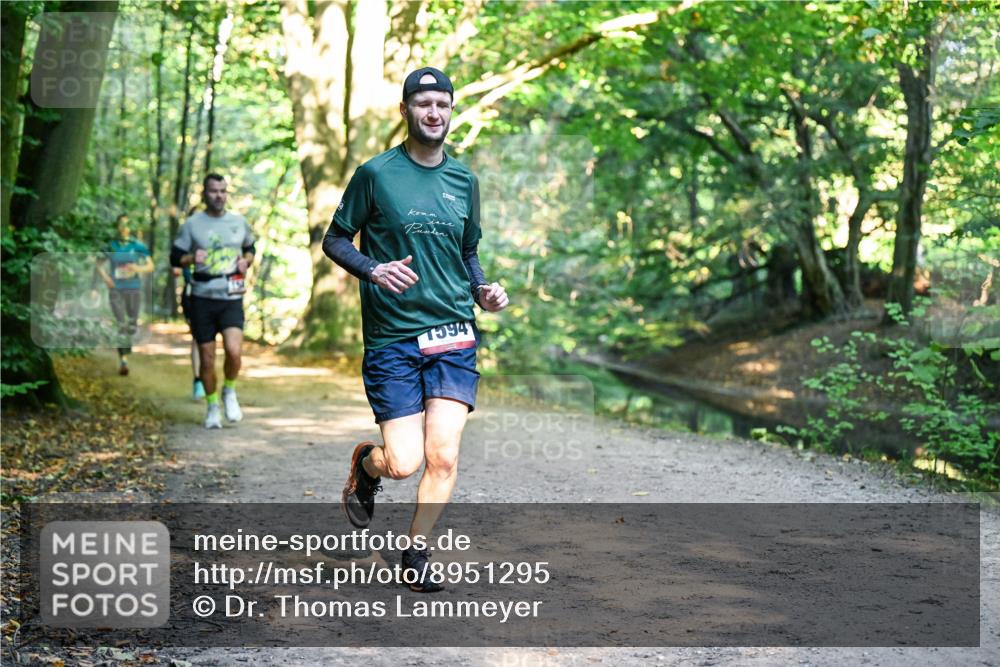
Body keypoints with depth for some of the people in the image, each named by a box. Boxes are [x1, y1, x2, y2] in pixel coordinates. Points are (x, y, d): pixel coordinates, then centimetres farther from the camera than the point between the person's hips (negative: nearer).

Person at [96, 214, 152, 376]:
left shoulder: (138, 246, 2)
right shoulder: (111, 246, 4)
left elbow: (150, 265, 3)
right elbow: (100, 263, 14)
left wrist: (139, 268, -16)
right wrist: (105, 276, -4)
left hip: (134, 289, 1)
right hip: (116, 290, -1)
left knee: (132, 325, 8)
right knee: (122, 325, -11)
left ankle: (126, 350, 35)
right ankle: (123, 360, -13)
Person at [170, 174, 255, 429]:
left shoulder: (239, 222, 8)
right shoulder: (192, 224, 2)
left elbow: (250, 248, 23)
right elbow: (175, 257, 4)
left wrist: (246, 260, 1)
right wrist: (191, 258, -17)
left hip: (232, 299, 0)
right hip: (202, 299, 0)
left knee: (234, 351, -19)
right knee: (207, 359, 4)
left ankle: (229, 391, 9)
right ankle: (212, 407, 23)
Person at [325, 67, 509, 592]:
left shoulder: (463, 180, 11)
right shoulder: (375, 173, -2)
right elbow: (335, 239, 4)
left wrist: (482, 290, 4)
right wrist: (374, 269, -15)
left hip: (454, 337, 3)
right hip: (391, 338, -3)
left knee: (443, 458, -6)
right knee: (404, 463, -8)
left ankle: (415, 553, 14)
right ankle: (366, 464, 29)